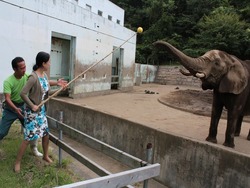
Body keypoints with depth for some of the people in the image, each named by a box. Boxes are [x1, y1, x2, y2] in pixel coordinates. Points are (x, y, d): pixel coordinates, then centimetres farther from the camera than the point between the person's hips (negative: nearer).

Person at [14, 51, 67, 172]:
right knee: (28, 137, -1)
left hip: (41, 110, 8)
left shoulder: (44, 75, 2)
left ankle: (45, 156, 35)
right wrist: (32, 106, -22)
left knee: (46, 134, 15)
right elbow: (23, 93, -28)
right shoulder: (33, 77, -25)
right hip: (32, 111, -8)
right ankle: (18, 162, 19)